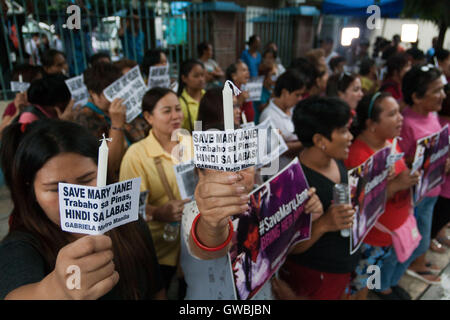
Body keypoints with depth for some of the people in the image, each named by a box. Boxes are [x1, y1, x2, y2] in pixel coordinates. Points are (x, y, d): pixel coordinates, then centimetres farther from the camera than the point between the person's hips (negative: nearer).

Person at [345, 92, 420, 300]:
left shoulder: (391, 142, -3)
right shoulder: (358, 155, -31)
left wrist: (412, 177, 0)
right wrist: (394, 186, -34)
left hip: (398, 225, 9)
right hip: (370, 237, -9)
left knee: (390, 261, 33)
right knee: (361, 283, 11)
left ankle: (384, 287, 62)